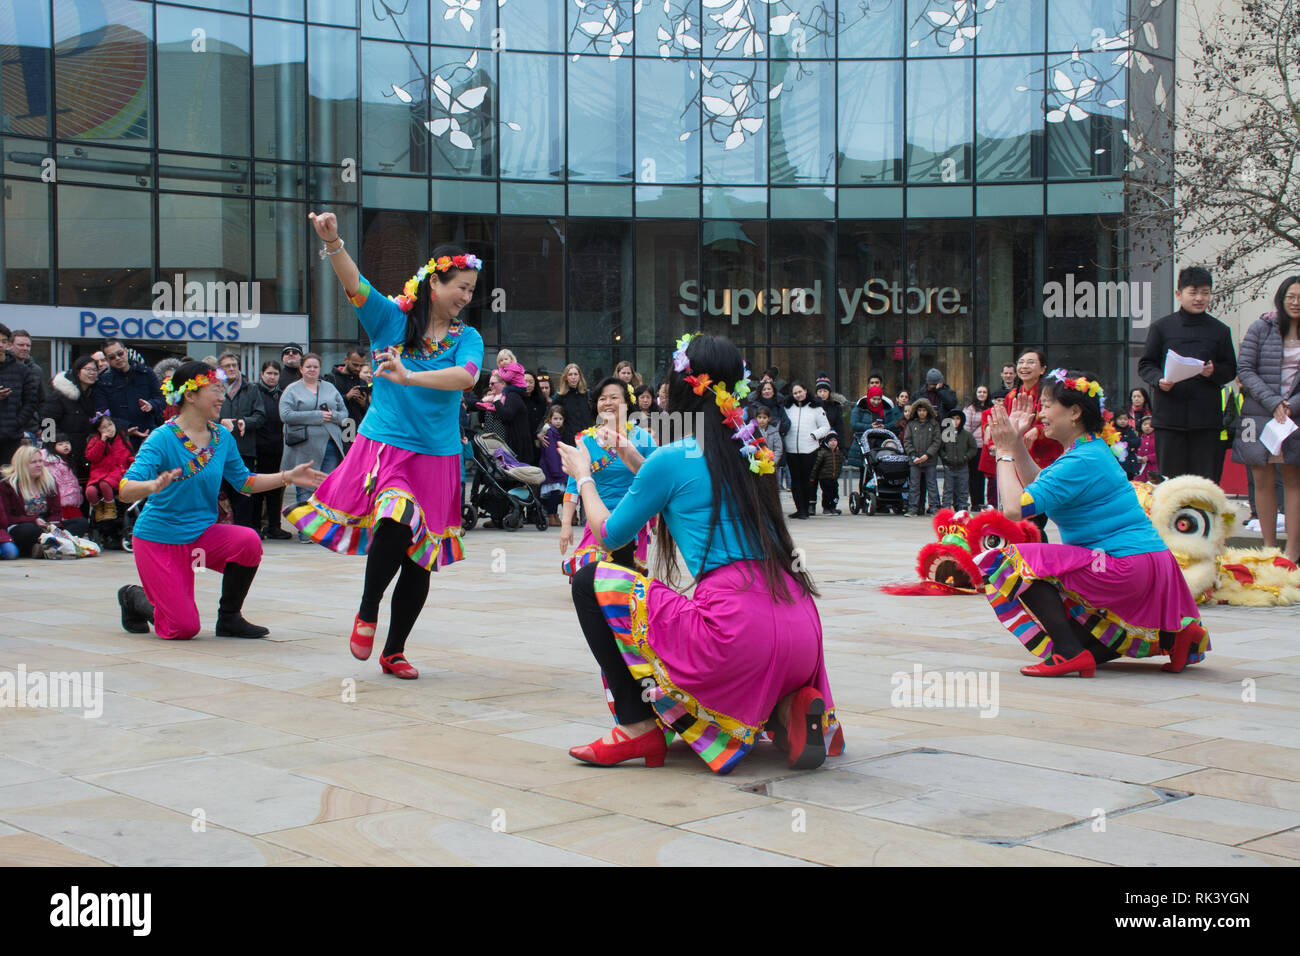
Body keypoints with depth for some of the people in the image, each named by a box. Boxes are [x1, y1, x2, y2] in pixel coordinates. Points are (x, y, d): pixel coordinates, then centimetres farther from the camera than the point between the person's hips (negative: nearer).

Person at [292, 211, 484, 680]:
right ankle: (367, 611, -4)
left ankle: (394, 651, 24)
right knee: (398, 520, -29)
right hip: (384, 443, -3)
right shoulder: (391, 317, 0)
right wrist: (332, 243, -35)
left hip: (438, 455, 3)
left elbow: (466, 376, -18)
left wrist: (408, 377, -31)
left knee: (421, 558, 7)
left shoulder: (466, 338, 3)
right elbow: (354, 285, -16)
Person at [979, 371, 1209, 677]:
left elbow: (1015, 508, -21)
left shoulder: (1082, 462, -18)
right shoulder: (1092, 448, 13)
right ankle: (1168, 635, 14)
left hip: (1127, 568, -10)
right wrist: (1017, 440, 19)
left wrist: (1004, 451, -9)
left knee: (1012, 562, -14)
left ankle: (1072, 655, -19)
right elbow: (1037, 483, 27)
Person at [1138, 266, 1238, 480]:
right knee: (1170, 474, 0)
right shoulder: (1161, 327, 6)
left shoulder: (1220, 330, 11)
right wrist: (1159, 380, -13)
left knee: (1203, 476, 0)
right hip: (1169, 413, -1)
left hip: (1205, 414, 1)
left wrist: (1213, 371, -8)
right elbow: (1145, 365, 8)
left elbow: (1231, 370, 14)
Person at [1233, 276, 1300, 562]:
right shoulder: (1261, 328, 2)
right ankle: (1269, 548, 9)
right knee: (1262, 479, 0)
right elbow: (1244, 369, -2)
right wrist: (1273, 402, -10)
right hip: (1260, 415, 0)